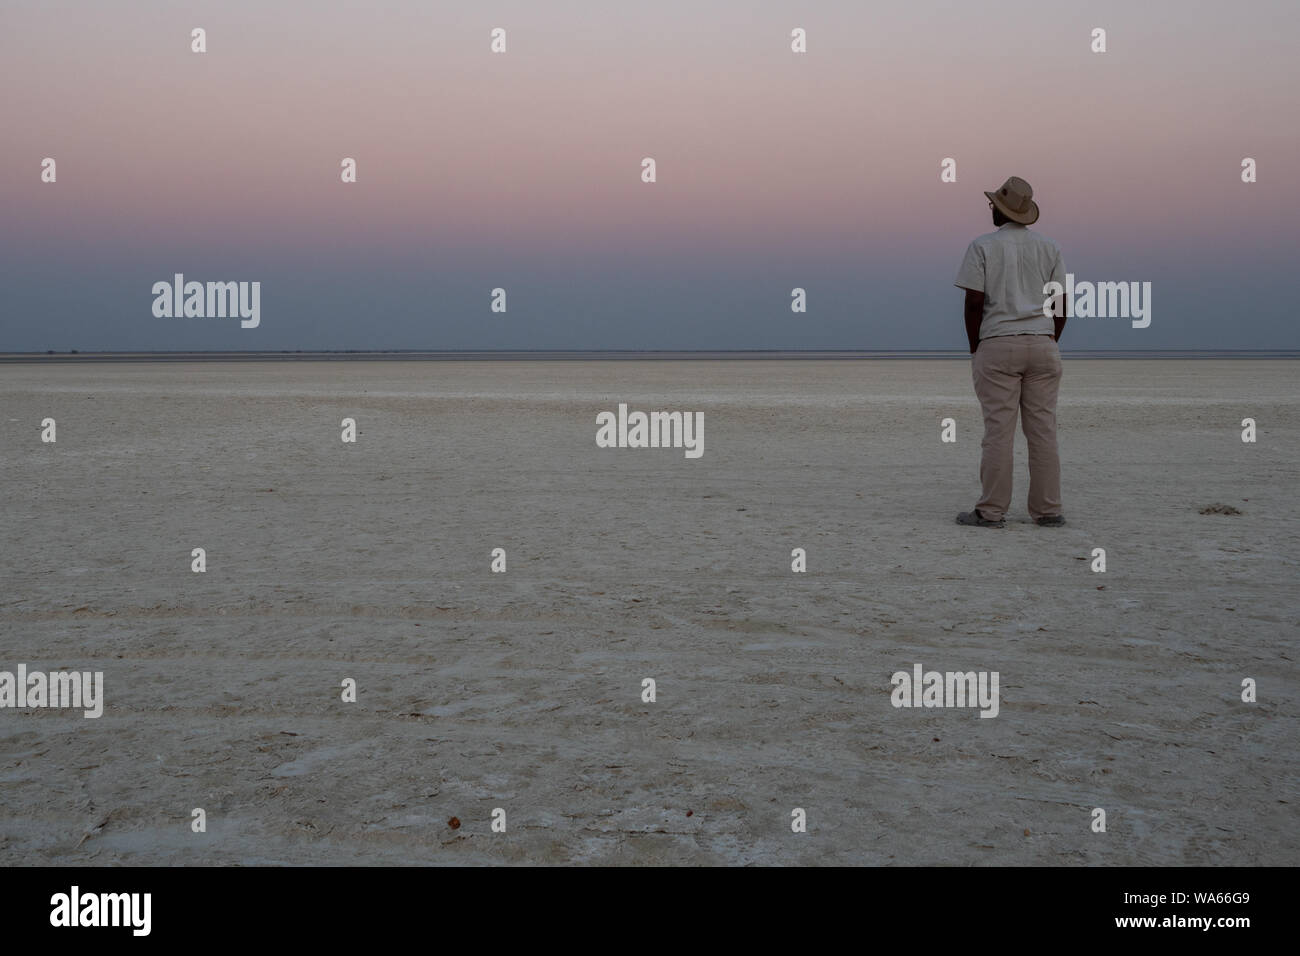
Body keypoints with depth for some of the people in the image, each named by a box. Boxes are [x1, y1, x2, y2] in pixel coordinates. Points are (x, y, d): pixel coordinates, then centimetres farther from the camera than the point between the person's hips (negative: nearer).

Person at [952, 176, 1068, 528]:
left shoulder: (982, 246, -1)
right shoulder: (1049, 247, 12)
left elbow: (974, 302, -6)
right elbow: (1061, 303, 9)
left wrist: (974, 348, 2)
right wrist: (1051, 343, 16)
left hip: (997, 345, -4)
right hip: (1043, 345, 4)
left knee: (998, 430, -4)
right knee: (1043, 430, 4)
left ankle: (991, 511, -2)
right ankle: (1048, 510, 7)